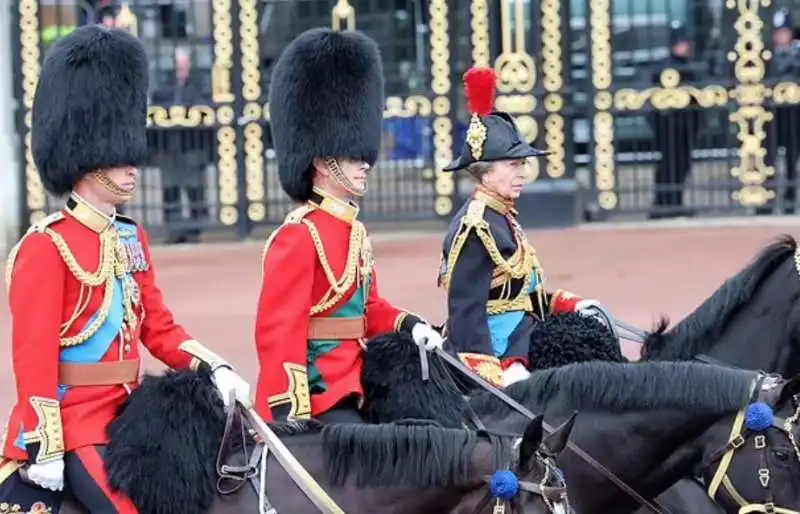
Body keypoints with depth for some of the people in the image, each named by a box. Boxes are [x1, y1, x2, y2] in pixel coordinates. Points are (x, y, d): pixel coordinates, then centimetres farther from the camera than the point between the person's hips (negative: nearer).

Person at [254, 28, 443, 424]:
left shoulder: (353, 231, 15)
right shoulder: (298, 237, -14)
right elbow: (279, 334, -19)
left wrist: (411, 327, 4)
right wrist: (291, 420, -24)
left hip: (353, 393, 10)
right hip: (317, 399, -10)